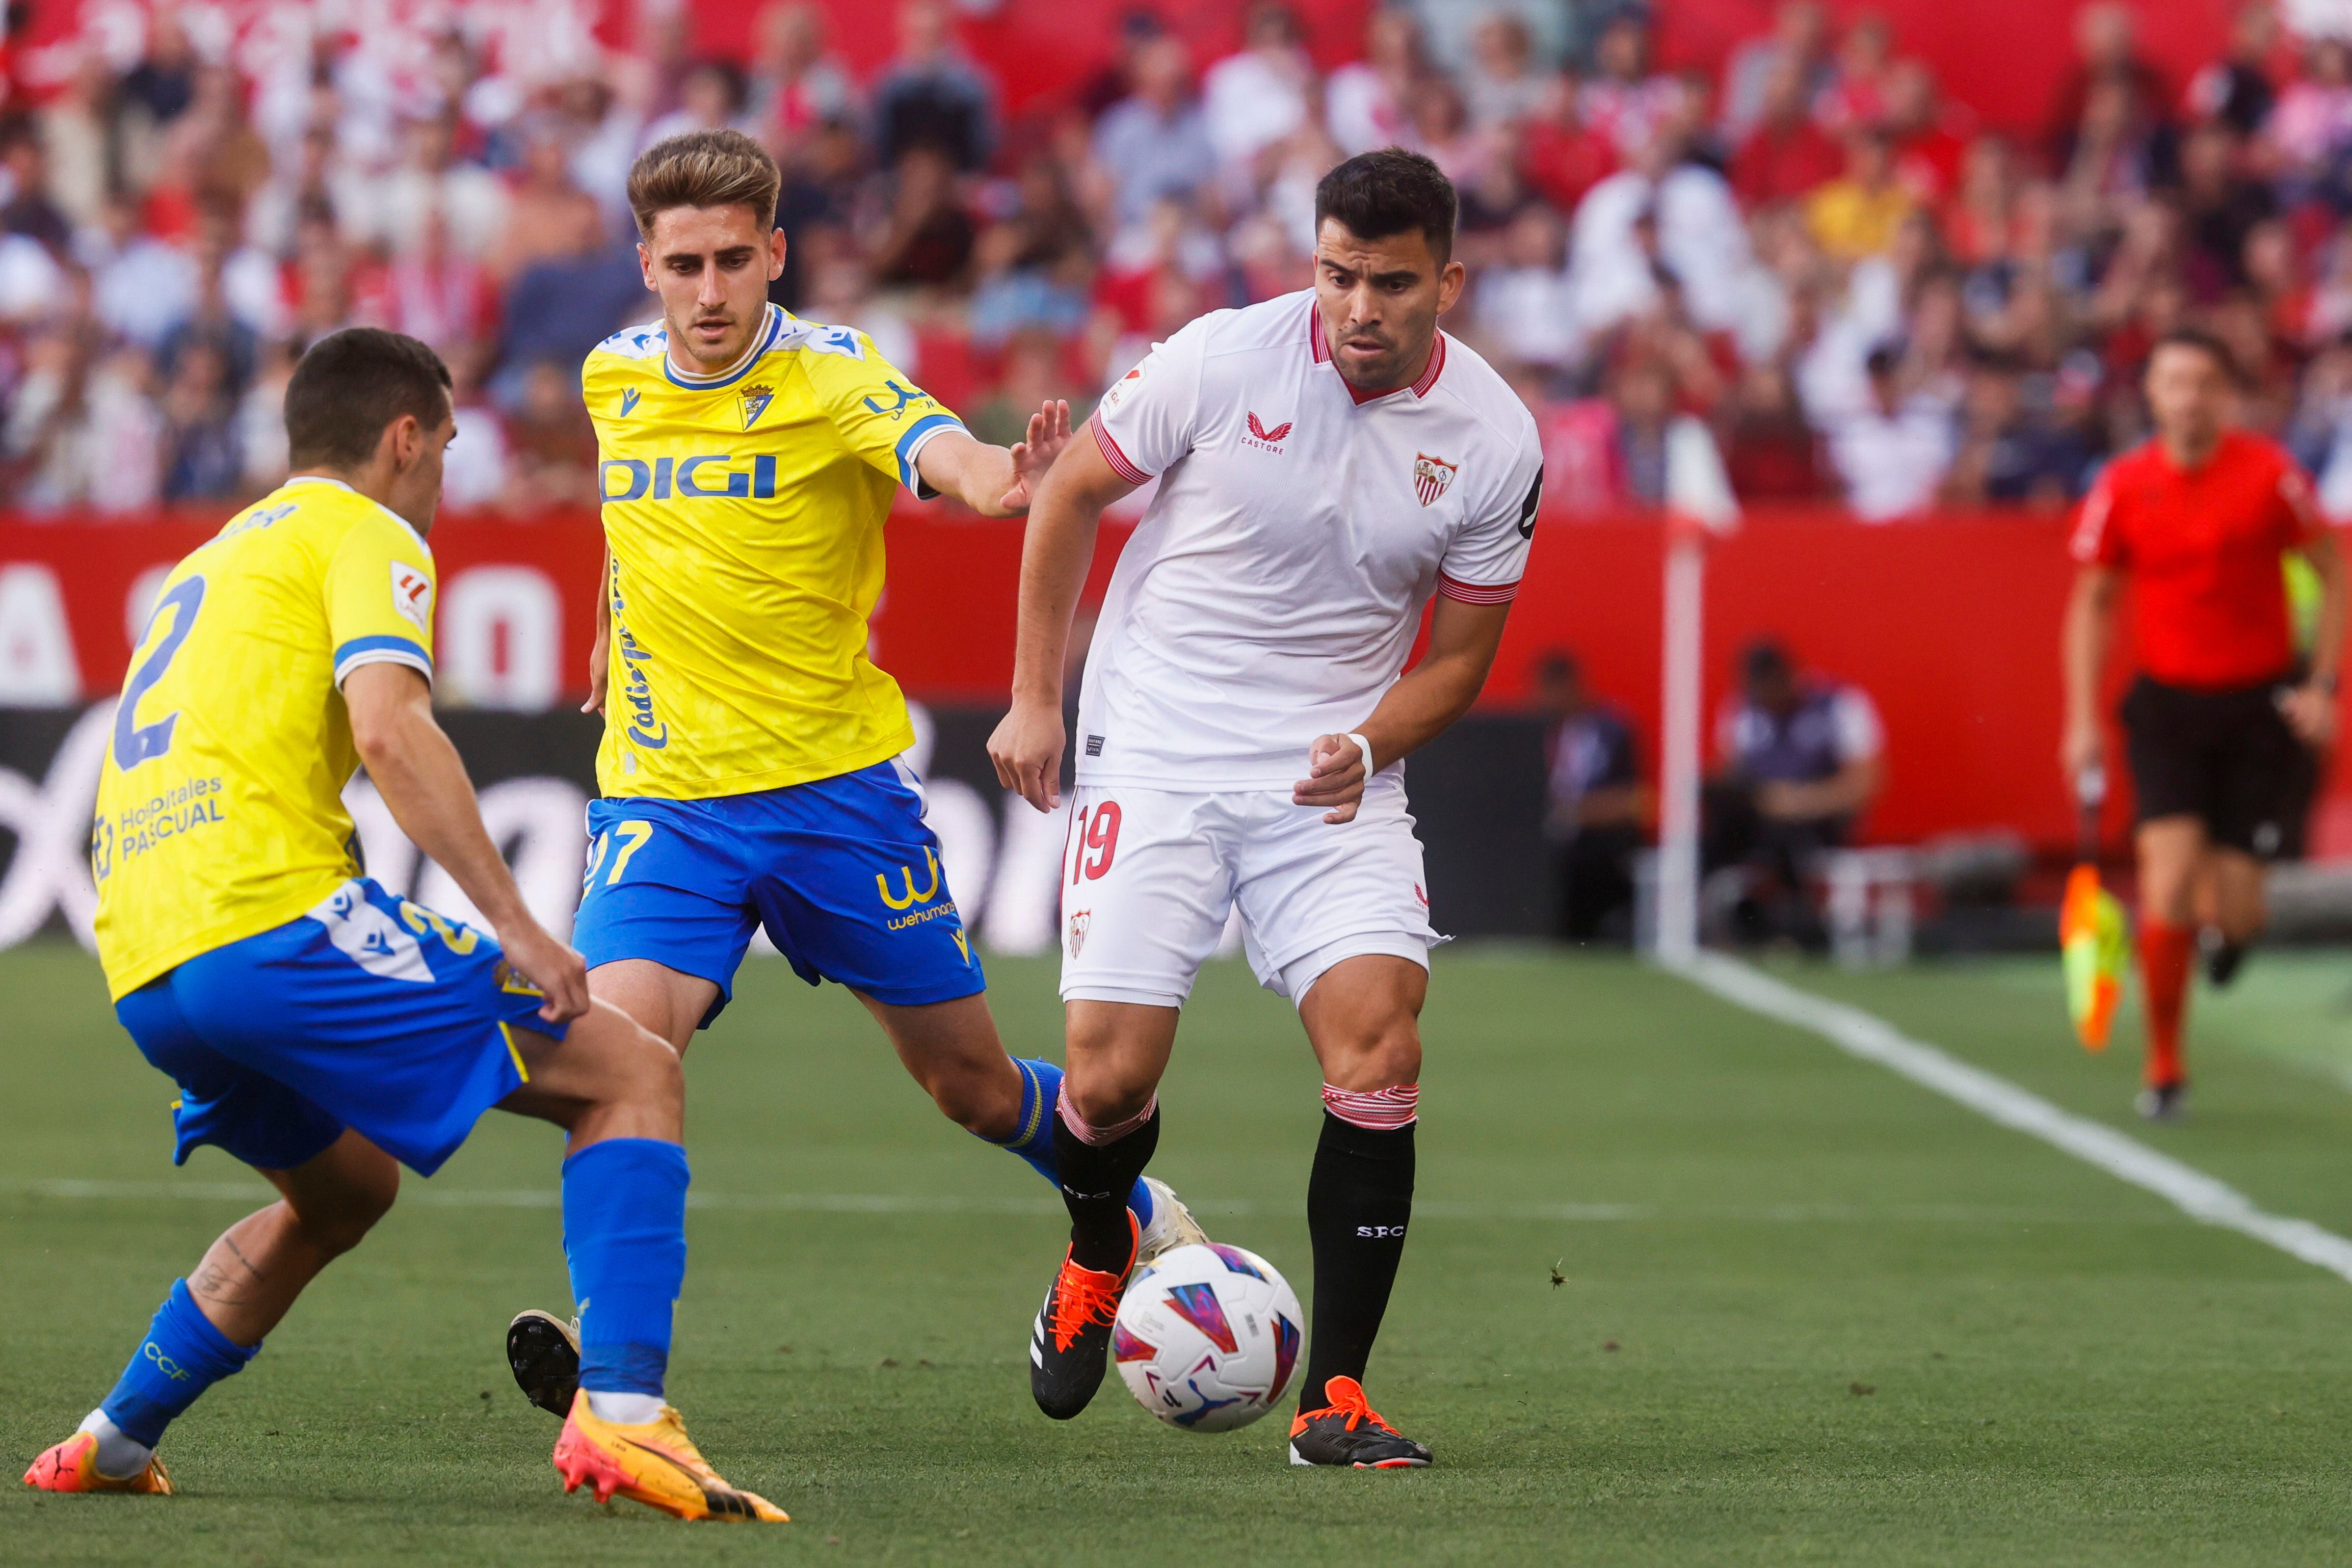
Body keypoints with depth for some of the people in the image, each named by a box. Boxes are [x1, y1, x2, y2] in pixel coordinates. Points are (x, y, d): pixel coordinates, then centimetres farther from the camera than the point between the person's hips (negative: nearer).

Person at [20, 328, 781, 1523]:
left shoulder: (210, 563, 32)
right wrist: (516, 928, -15)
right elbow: (389, 732, -12)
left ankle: (112, 1443, 28)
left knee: (346, 1188, 33)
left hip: (141, 974, 9)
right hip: (269, 910, -9)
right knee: (631, 1075, -4)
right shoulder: (362, 535, 5)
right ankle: (619, 1414, -22)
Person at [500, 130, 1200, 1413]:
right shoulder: (614, 379, 2)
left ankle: (1144, 1220, 37)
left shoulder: (833, 377, -13)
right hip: (664, 792, 2)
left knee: (972, 1081, 11)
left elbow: (942, 454, -35)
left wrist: (1002, 481, -57)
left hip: (837, 784, -2)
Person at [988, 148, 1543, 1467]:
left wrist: (1368, 746, -13)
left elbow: (1457, 658, 5)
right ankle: (1099, 1259, 29)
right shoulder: (1223, 359, -12)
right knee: (1111, 1077, -8)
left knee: (1379, 1037, -18)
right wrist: (1035, 699, 2)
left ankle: (1334, 1397, -9)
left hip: (1336, 772, 1)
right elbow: (1073, 494, 3)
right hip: (1157, 752, -1)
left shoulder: (1494, 443, -7)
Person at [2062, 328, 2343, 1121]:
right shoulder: (2124, 485, -3)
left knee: (2236, 911, -4)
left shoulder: (2270, 473, -9)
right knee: (2168, 887, -15)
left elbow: (2333, 575, 2)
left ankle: (2236, 930, 37)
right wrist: (2083, 720, 1)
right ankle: (2164, 1069, -1)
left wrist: (2321, 685, -6)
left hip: (2261, 705, -1)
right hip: (2168, 703, 1)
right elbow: (2092, 603, 8)